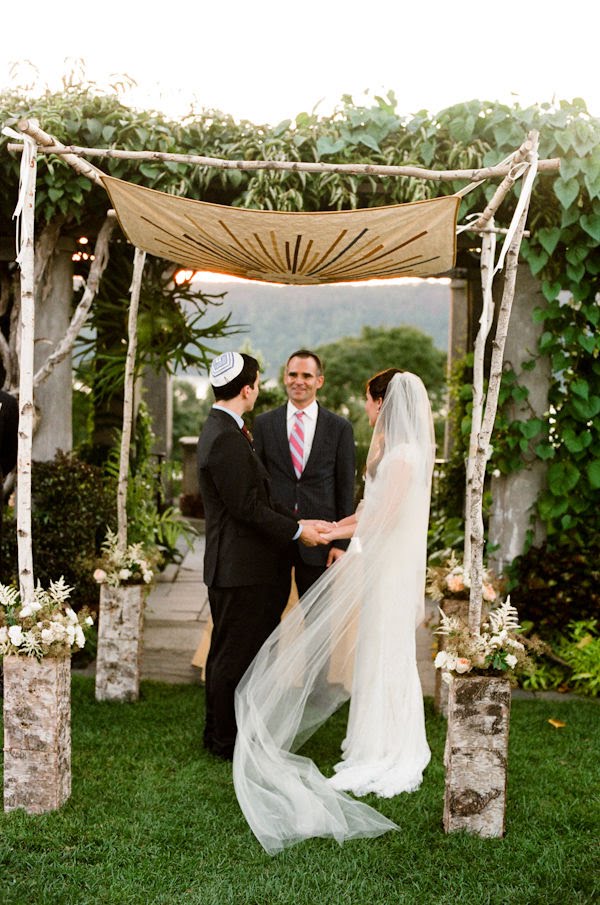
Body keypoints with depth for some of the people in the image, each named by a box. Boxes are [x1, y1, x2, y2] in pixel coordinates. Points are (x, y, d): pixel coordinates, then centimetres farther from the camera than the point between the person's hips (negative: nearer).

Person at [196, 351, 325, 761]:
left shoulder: (224, 430, 12)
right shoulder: (225, 439, -21)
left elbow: (258, 495, 15)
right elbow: (248, 507, -22)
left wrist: (297, 521, 10)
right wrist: (296, 531, -12)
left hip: (240, 564, 11)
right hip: (239, 568, -11)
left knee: (229, 653, 20)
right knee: (234, 655, 2)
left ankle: (219, 733, 33)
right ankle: (225, 740, 16)